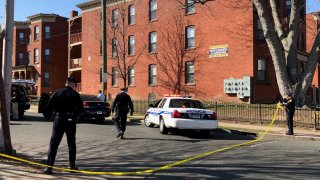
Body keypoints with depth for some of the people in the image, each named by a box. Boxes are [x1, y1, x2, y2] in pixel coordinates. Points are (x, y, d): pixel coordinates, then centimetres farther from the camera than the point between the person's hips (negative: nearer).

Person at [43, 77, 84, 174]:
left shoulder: (57, 93, 2)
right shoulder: (75, 95, -2)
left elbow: (49, 107, -2)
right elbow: (81, 109, -4)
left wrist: (54, 114, 13)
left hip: (58, 120, 0)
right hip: (71, 121, 0)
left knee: (53, 144, 2)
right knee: (71, 144, 14)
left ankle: (49, 167, -4)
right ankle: (72, 165, 19)